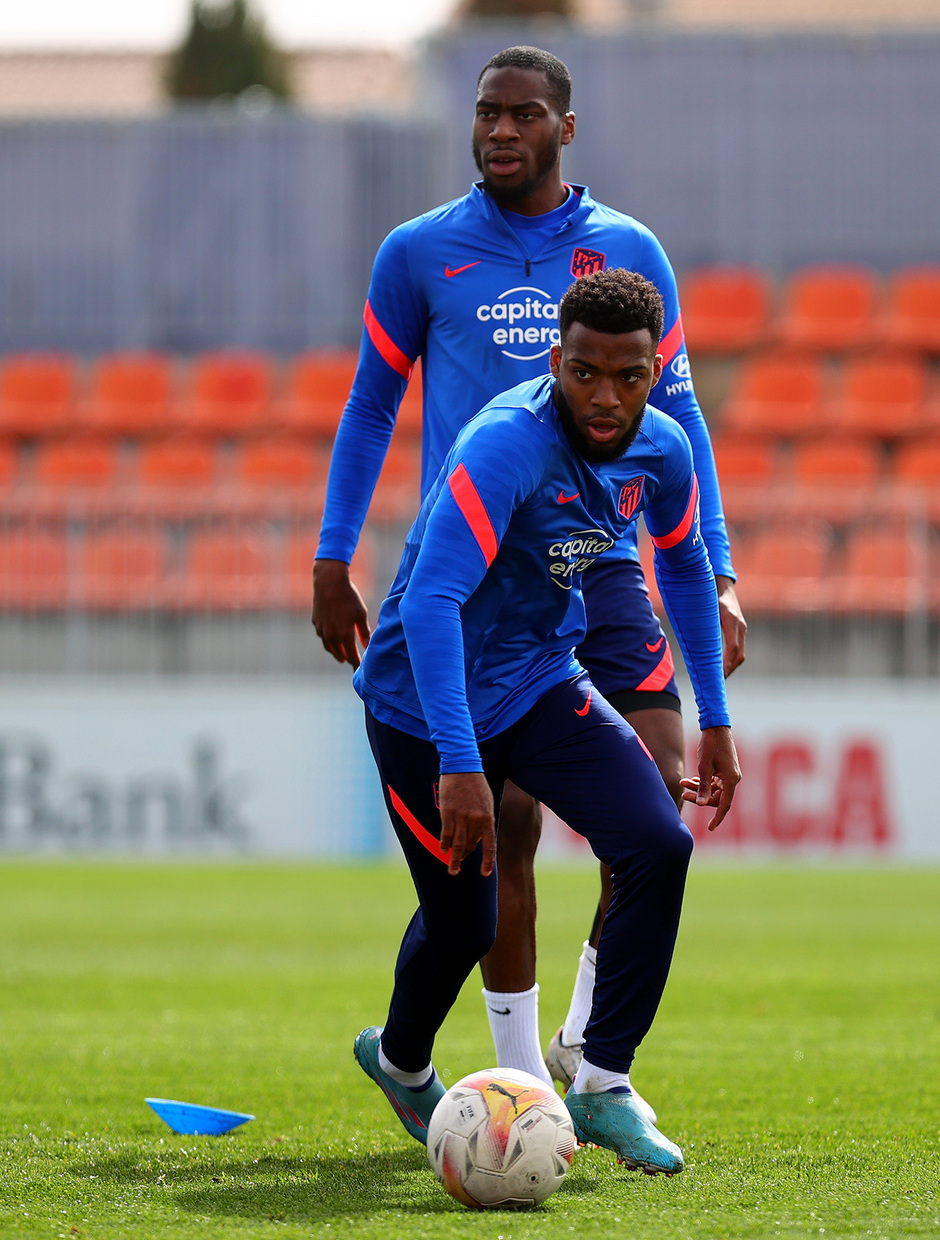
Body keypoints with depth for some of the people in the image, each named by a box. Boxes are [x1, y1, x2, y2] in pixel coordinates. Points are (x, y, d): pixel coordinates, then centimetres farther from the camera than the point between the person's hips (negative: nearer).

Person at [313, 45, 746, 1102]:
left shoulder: (629, 253, 9)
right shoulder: (419, 254, 6)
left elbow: (674, 412, 14)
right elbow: (371, 405, 14)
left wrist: (717, 574, 7)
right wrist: (333, 560, 8)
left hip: (602, 564, 2)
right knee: (504, 820, -4)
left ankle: (588, 1047, 7)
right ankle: (519, 1072, 7)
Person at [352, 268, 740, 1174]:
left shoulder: (660, 452, -7)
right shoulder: (508, 445, -30)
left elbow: (683, 565, 15)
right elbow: (432, 601, -37)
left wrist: (715, 720, 16)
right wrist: (459, 767, -44)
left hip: (541, 685, 6)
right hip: (424, 702, -6)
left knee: (659, 845, -15)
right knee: (462, 922, 2)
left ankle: (602, 1089, -3)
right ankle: (400, 1058, 38)